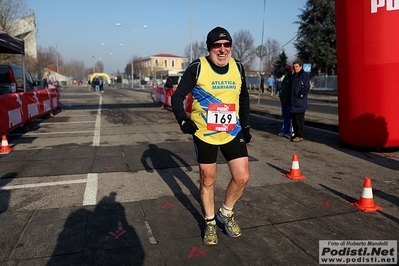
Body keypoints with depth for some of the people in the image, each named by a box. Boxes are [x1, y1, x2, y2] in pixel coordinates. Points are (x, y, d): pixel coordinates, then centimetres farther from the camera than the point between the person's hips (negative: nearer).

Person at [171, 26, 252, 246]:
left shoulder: (238, 68, 2)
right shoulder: (197, 68, -12)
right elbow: (177, 96, -9)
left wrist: (245, 125, 11)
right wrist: (183, 119, -26)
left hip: (232, 132, 4)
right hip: (204, 133, -3)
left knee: (242, 177, 1)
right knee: (207, 180, 8)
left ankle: (226, 213, 29)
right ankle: (210, 222, 31)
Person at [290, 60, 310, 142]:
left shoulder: (304, 75, -7)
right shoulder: (294, 76, 18)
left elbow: (306, 87, -14)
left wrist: (300, 95, -17)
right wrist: (291, 97, 15)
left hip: (300, 102, -9)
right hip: (293, 101, 9)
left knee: (299, 119, -5)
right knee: (294, 118, 13)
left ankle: (300, 136, 0)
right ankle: (296, 133, 22)